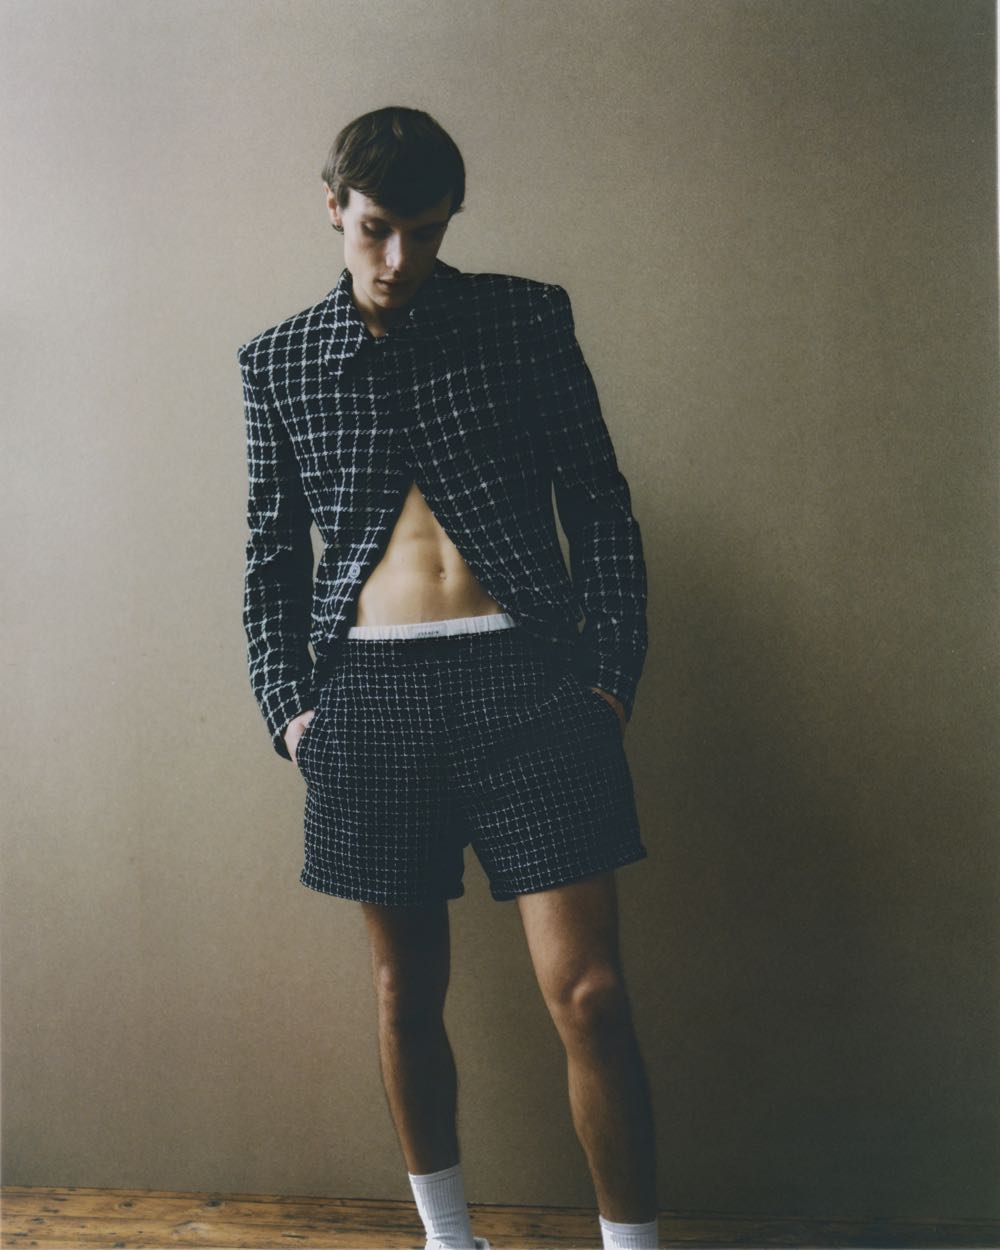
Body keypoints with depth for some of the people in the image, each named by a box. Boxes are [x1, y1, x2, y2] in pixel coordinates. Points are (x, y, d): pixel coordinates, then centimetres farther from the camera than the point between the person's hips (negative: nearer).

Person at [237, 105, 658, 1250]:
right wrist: (287, 706, 4)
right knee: (406, 990, 12)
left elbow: (601, 508, 6)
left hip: (529, 677, -1)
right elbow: (273, 555, 13)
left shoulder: (527, 318, 5)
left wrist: (613, 673, -1)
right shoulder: (278, 363, 9)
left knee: (586, 993, -4)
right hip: (370, 693, 2)